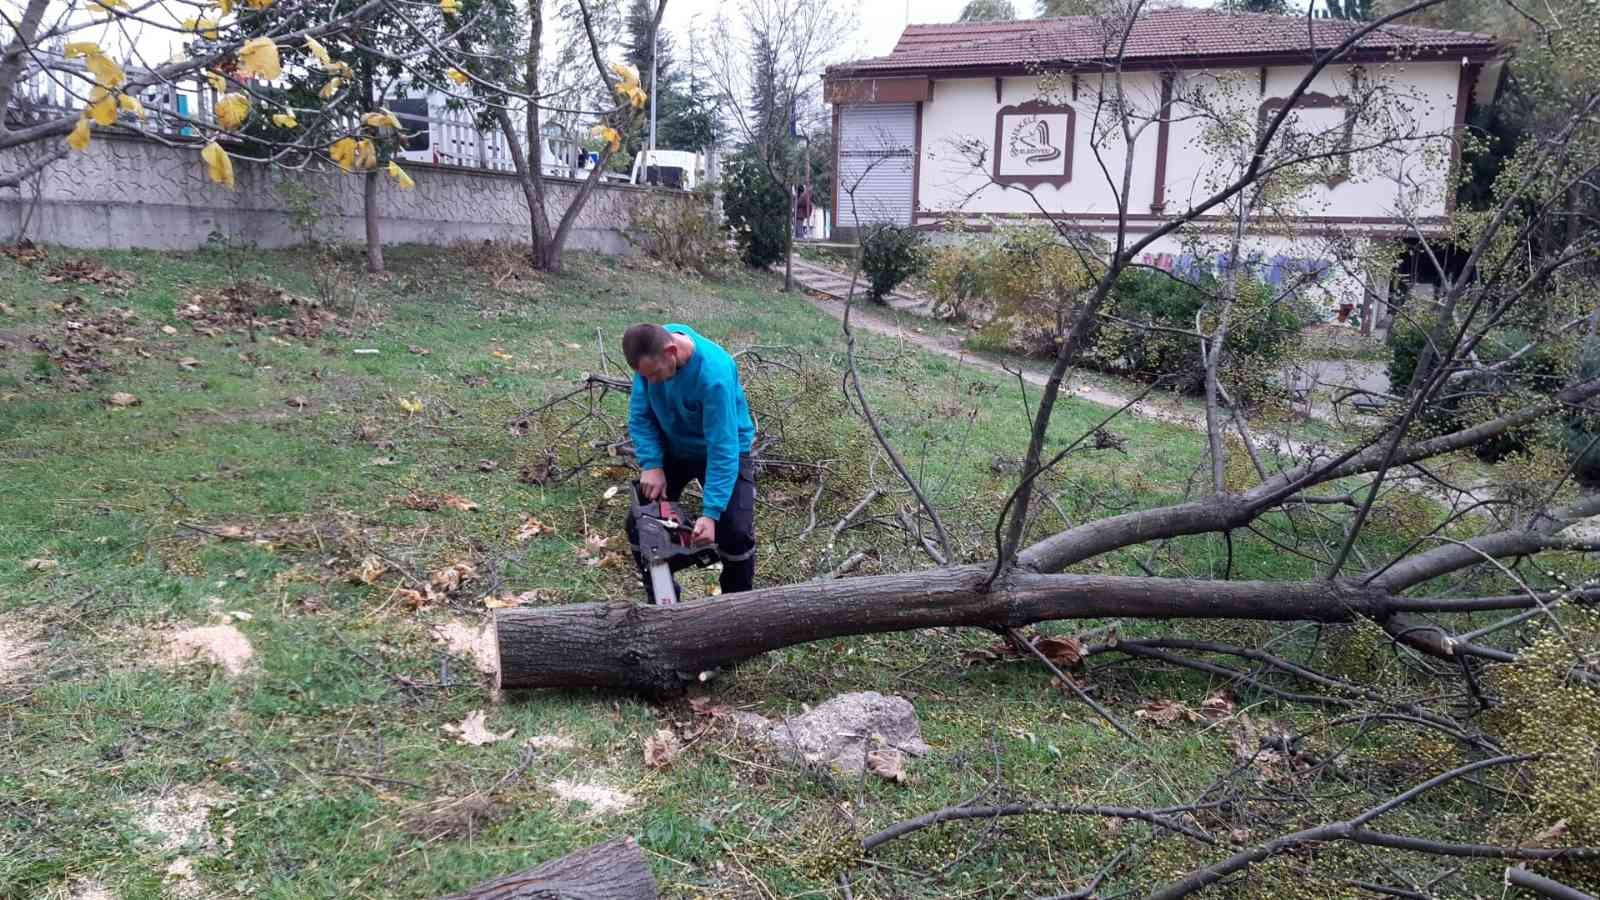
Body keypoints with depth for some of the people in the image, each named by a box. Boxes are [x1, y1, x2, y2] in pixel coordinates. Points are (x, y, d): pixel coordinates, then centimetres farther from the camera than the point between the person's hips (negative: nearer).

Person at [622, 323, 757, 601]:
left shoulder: (714, 373, -38)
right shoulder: (651, 349, -21)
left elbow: (722, 450, -36)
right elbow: (640, 414, -9)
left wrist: (710, 514, -39)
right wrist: (651, 465, -22)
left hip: (726, 449, -5)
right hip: (673, 448, 5)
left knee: (736, 532, -16)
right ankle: (661, 599, 18)